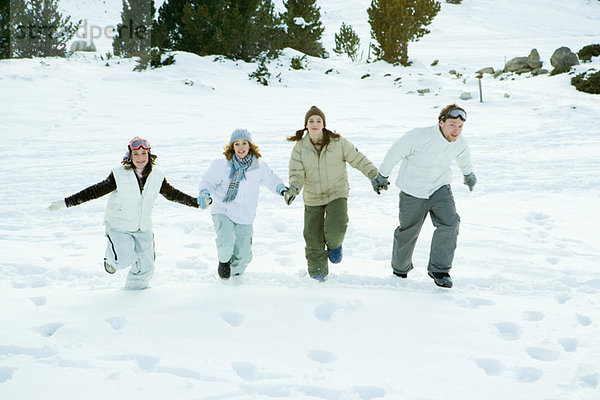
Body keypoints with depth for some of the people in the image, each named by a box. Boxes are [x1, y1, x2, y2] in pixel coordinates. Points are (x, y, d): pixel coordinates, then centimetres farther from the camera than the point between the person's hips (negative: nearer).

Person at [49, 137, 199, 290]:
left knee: (146, 267, 4)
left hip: (143, 228, 4)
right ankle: (111, 259, 16)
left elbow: (172, 194, 10)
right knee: (125, 259, -20)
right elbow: (96, 191, -13)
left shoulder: (157, 176, -4)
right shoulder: (119, 175, -16)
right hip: (119, 226, -4)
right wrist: (66, 202, -18)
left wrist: (196, 202, 14)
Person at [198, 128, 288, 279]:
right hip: (223, 211, -3)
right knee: (226, 239, -30)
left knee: (243, 256, 8)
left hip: (245, 217, 3)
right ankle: (224, 260, 6)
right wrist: (205, 193, -22)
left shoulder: (259, 167, 0)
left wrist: (282, 189, -2)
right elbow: (208, 181, -2)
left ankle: (233, 271, 43)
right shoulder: (221, 165, -8)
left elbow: (271, 179, 16)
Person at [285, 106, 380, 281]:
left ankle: (334, 245, 15)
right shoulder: (300, 147, -4)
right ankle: (317, 272, 22)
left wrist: (375, 174, -6)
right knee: (313, 239, 3)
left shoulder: (338, 142, -8)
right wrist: (294, 188, -25)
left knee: (336, 227, -22)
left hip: (337, 193, -2)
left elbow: (357, 159, 0)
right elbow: (297, 173, -5)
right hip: (312, 198, 2)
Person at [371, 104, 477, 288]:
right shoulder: (419, 137, -28)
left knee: (450, 222, -20)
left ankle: (439, 269, -6)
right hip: (413, 190, -3)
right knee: (408, 232, 10)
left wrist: (468, 174, 33)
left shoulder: (460, 144, -12)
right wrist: (382, 176, 0)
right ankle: (400, 269, 38)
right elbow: (395, 152, -12)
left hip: (439, 188, 3)